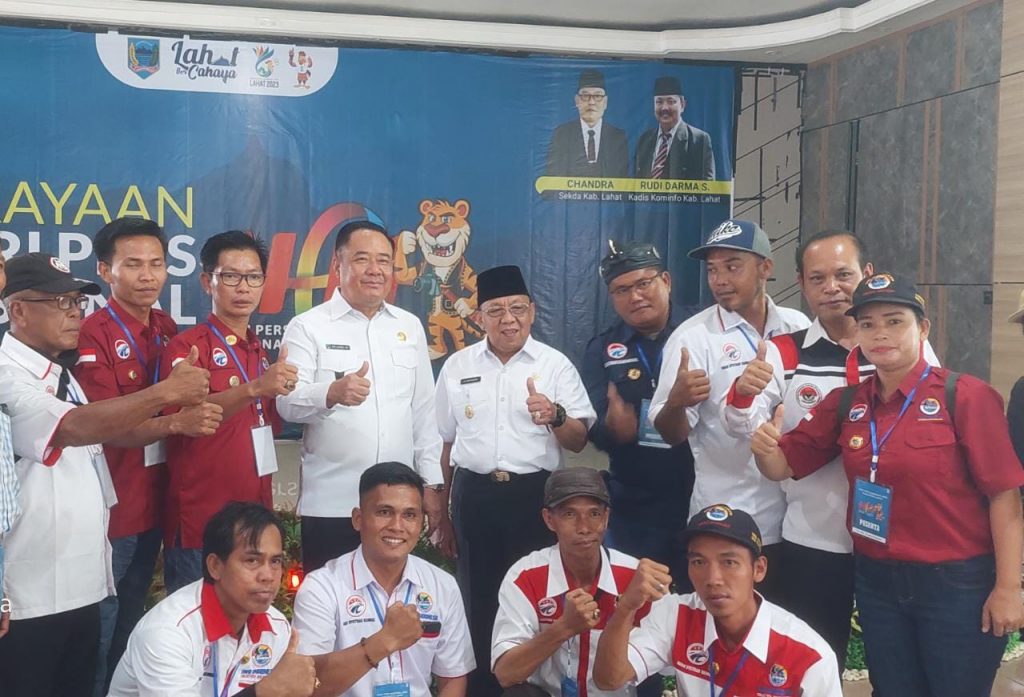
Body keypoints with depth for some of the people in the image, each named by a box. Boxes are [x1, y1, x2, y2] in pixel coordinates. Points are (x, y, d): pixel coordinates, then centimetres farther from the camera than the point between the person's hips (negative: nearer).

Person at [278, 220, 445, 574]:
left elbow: (424, 410, 12)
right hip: (330, 503, -3)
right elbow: (288, 402, -12)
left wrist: (432, 483, 8)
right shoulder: (307, 327, -2)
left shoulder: (410, 326, 10)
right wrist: (333, 393, -33)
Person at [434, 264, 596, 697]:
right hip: (474, 496, 2)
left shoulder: (556, 366, 0)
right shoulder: (457, 366, 7)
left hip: (535, 495, -1)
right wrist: (442, 514, 15)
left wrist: (555, 417, -23)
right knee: (477, 601, 10)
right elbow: (445, 443, 13)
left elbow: (579, 443, -1)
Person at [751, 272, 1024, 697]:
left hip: (957, 582, -4)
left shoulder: (965, 396, -13)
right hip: (876, 581, 5)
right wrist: (764, 447, -17)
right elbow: (783, 466, 6)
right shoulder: (846, 402, 1)